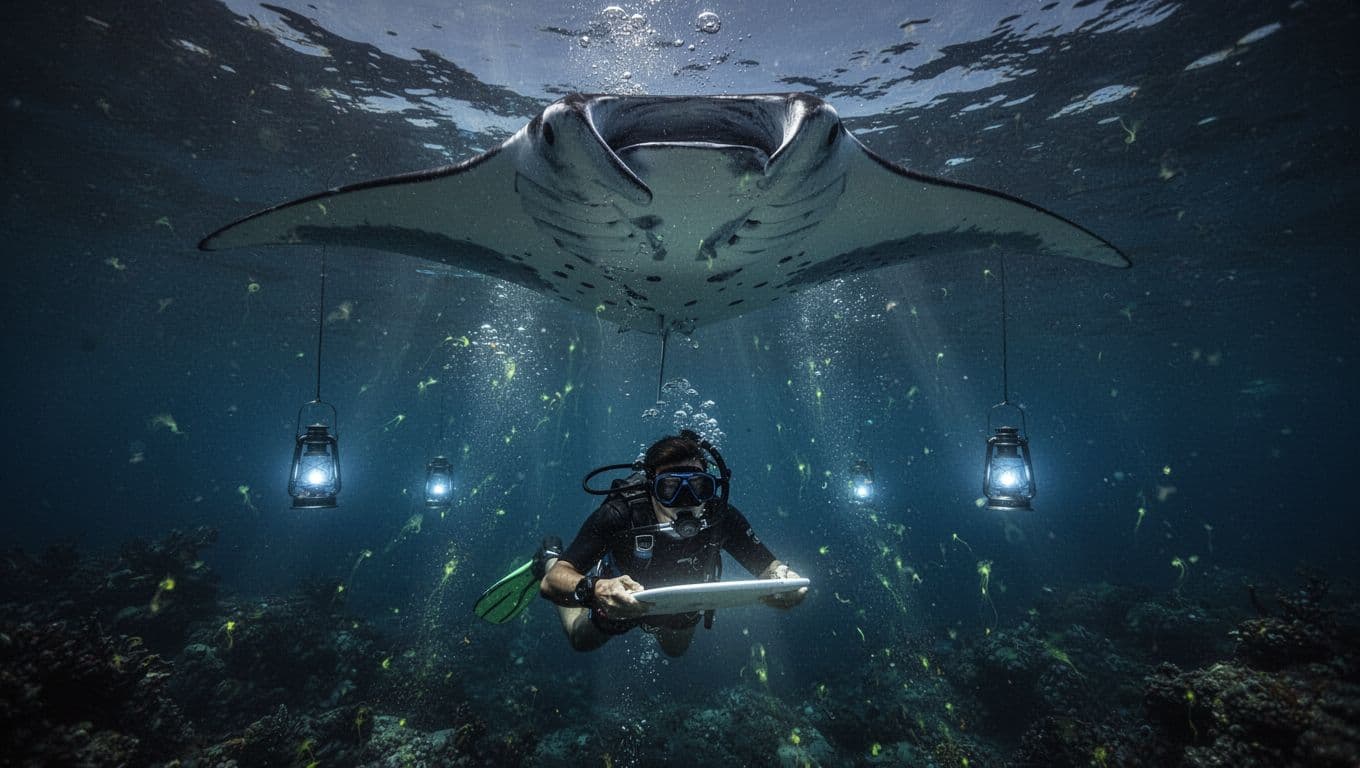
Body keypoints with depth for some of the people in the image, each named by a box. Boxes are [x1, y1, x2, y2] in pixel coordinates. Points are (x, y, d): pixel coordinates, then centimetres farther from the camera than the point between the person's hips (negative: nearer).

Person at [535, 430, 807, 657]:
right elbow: (552, 582, -46)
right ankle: (550, 557, 42)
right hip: (620, 595, -2)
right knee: (583, 640, 26)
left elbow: (767, 567, -29)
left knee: (677, 649, 33)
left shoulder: (720, 517, -36)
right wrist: (593, 589, -69)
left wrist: (784, 579, -54)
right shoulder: (619, 516, -43)